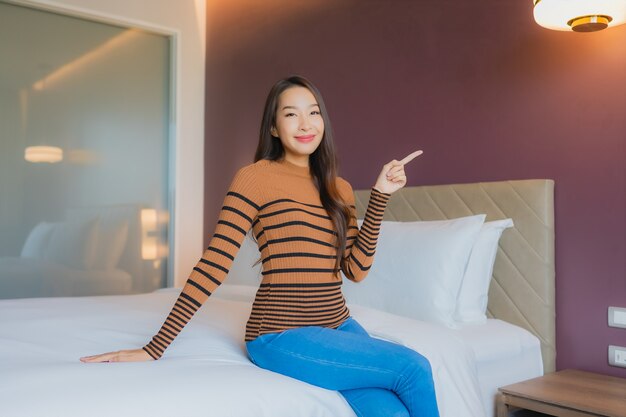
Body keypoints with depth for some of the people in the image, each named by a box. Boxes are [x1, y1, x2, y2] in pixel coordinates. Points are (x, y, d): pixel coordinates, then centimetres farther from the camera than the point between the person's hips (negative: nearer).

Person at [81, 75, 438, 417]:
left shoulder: (340, 189, 11)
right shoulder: (256, 177, -8)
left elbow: (356, 269, 6)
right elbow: (215, 263, -11)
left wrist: (380, 194, 1)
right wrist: (155, 347, -14)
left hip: (340, 326, 6)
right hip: (283, 337, -5)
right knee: (413, 368, -15)